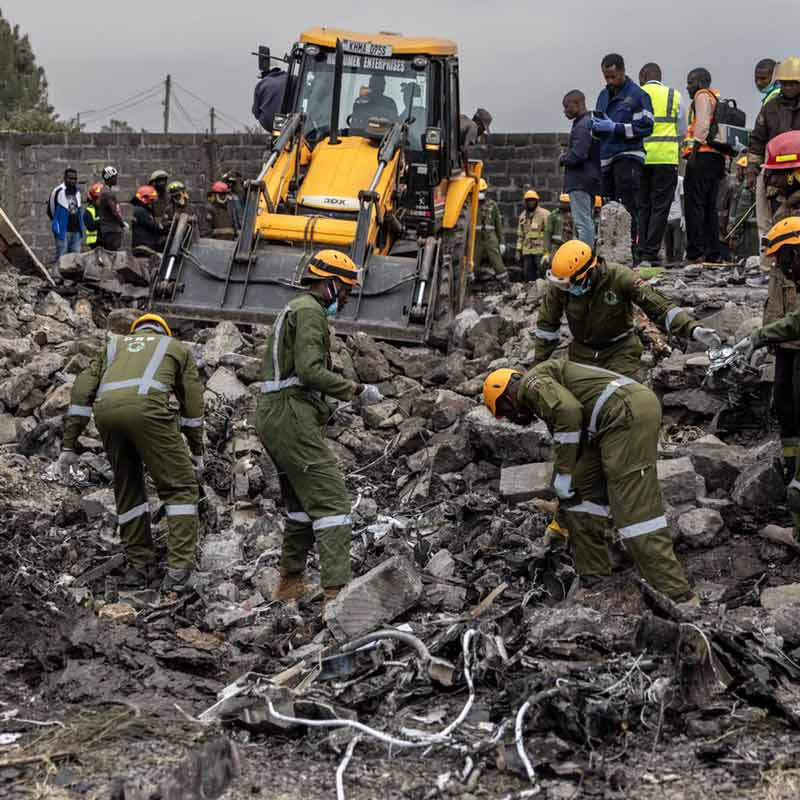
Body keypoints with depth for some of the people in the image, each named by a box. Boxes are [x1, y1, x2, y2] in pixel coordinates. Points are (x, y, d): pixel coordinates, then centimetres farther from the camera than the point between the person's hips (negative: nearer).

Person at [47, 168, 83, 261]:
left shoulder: (77, 191, 12)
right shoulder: (58, 191, -8)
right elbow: (50, 211, -3)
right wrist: (56, 227, -2)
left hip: (76, 230, 6)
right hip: (63, 231, -6)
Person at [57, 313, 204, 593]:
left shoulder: (113, 346, 38)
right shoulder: (177, 347, 33)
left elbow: (82, 392, 24)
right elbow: (193, 403, 26)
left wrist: (68, 446, 21)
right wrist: (197, 452, 33)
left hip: (106, 410, 3)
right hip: (147, 407, -3)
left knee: (128, 488, 21)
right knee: (180, 487, 6)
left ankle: (139, 565, 19)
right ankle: (178, 571, -2)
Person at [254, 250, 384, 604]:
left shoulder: (292, 310, 23)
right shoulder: (310, 311, -10)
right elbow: (311, 371, -20)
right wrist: (358, 390, -14)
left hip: (273, 415, 11)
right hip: (293, 417, -11)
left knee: (302, 501, 19)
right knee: (331, 499, -13)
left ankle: (290, 583, 26)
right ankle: (336, 591, -20)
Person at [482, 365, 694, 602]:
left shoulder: (531, 382, 4)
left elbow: (569, 411, -17)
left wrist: (562, 476, -9)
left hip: (626, 413, -10)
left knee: (635, 509, -11)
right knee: (580, 493, 15)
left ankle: (679, 598, -11)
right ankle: (594, 583, 17)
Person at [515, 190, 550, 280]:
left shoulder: (544, 214, -2)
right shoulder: (523, 216, 16)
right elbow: (520, 235, 20)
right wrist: (518, 251, 15)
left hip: (540, 250, -6)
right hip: (527, 251, 6)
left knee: (542, 275, -7)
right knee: (528, 276, 7)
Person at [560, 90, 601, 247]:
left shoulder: (582, 126, -15)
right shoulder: (591, 122, 16)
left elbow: (577, 155, -24)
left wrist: (563, 159, -5)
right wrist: (567, 155, 9)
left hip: (580, 180, -10)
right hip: (590, 180, 10)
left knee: (582, 223, -11)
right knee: (587, 221, 15)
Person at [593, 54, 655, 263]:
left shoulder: (637, 95, -3)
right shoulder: (604, 96, 20)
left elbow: (646, 127, -10)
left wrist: (615, 127, -15)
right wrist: (596, 126, 5)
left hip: (628, 156, -7)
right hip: (607, 159, 7)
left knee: (627, 208, -11)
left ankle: (631, 253, -12)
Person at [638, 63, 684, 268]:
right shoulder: (674, 96, 8)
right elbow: (682, 131, 10)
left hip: (640, 157, 1)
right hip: (666, 157, -1)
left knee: (642, 206, 8)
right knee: (660, 207, 1)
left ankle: (641, 253, 4)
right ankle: (650, 255, -5)